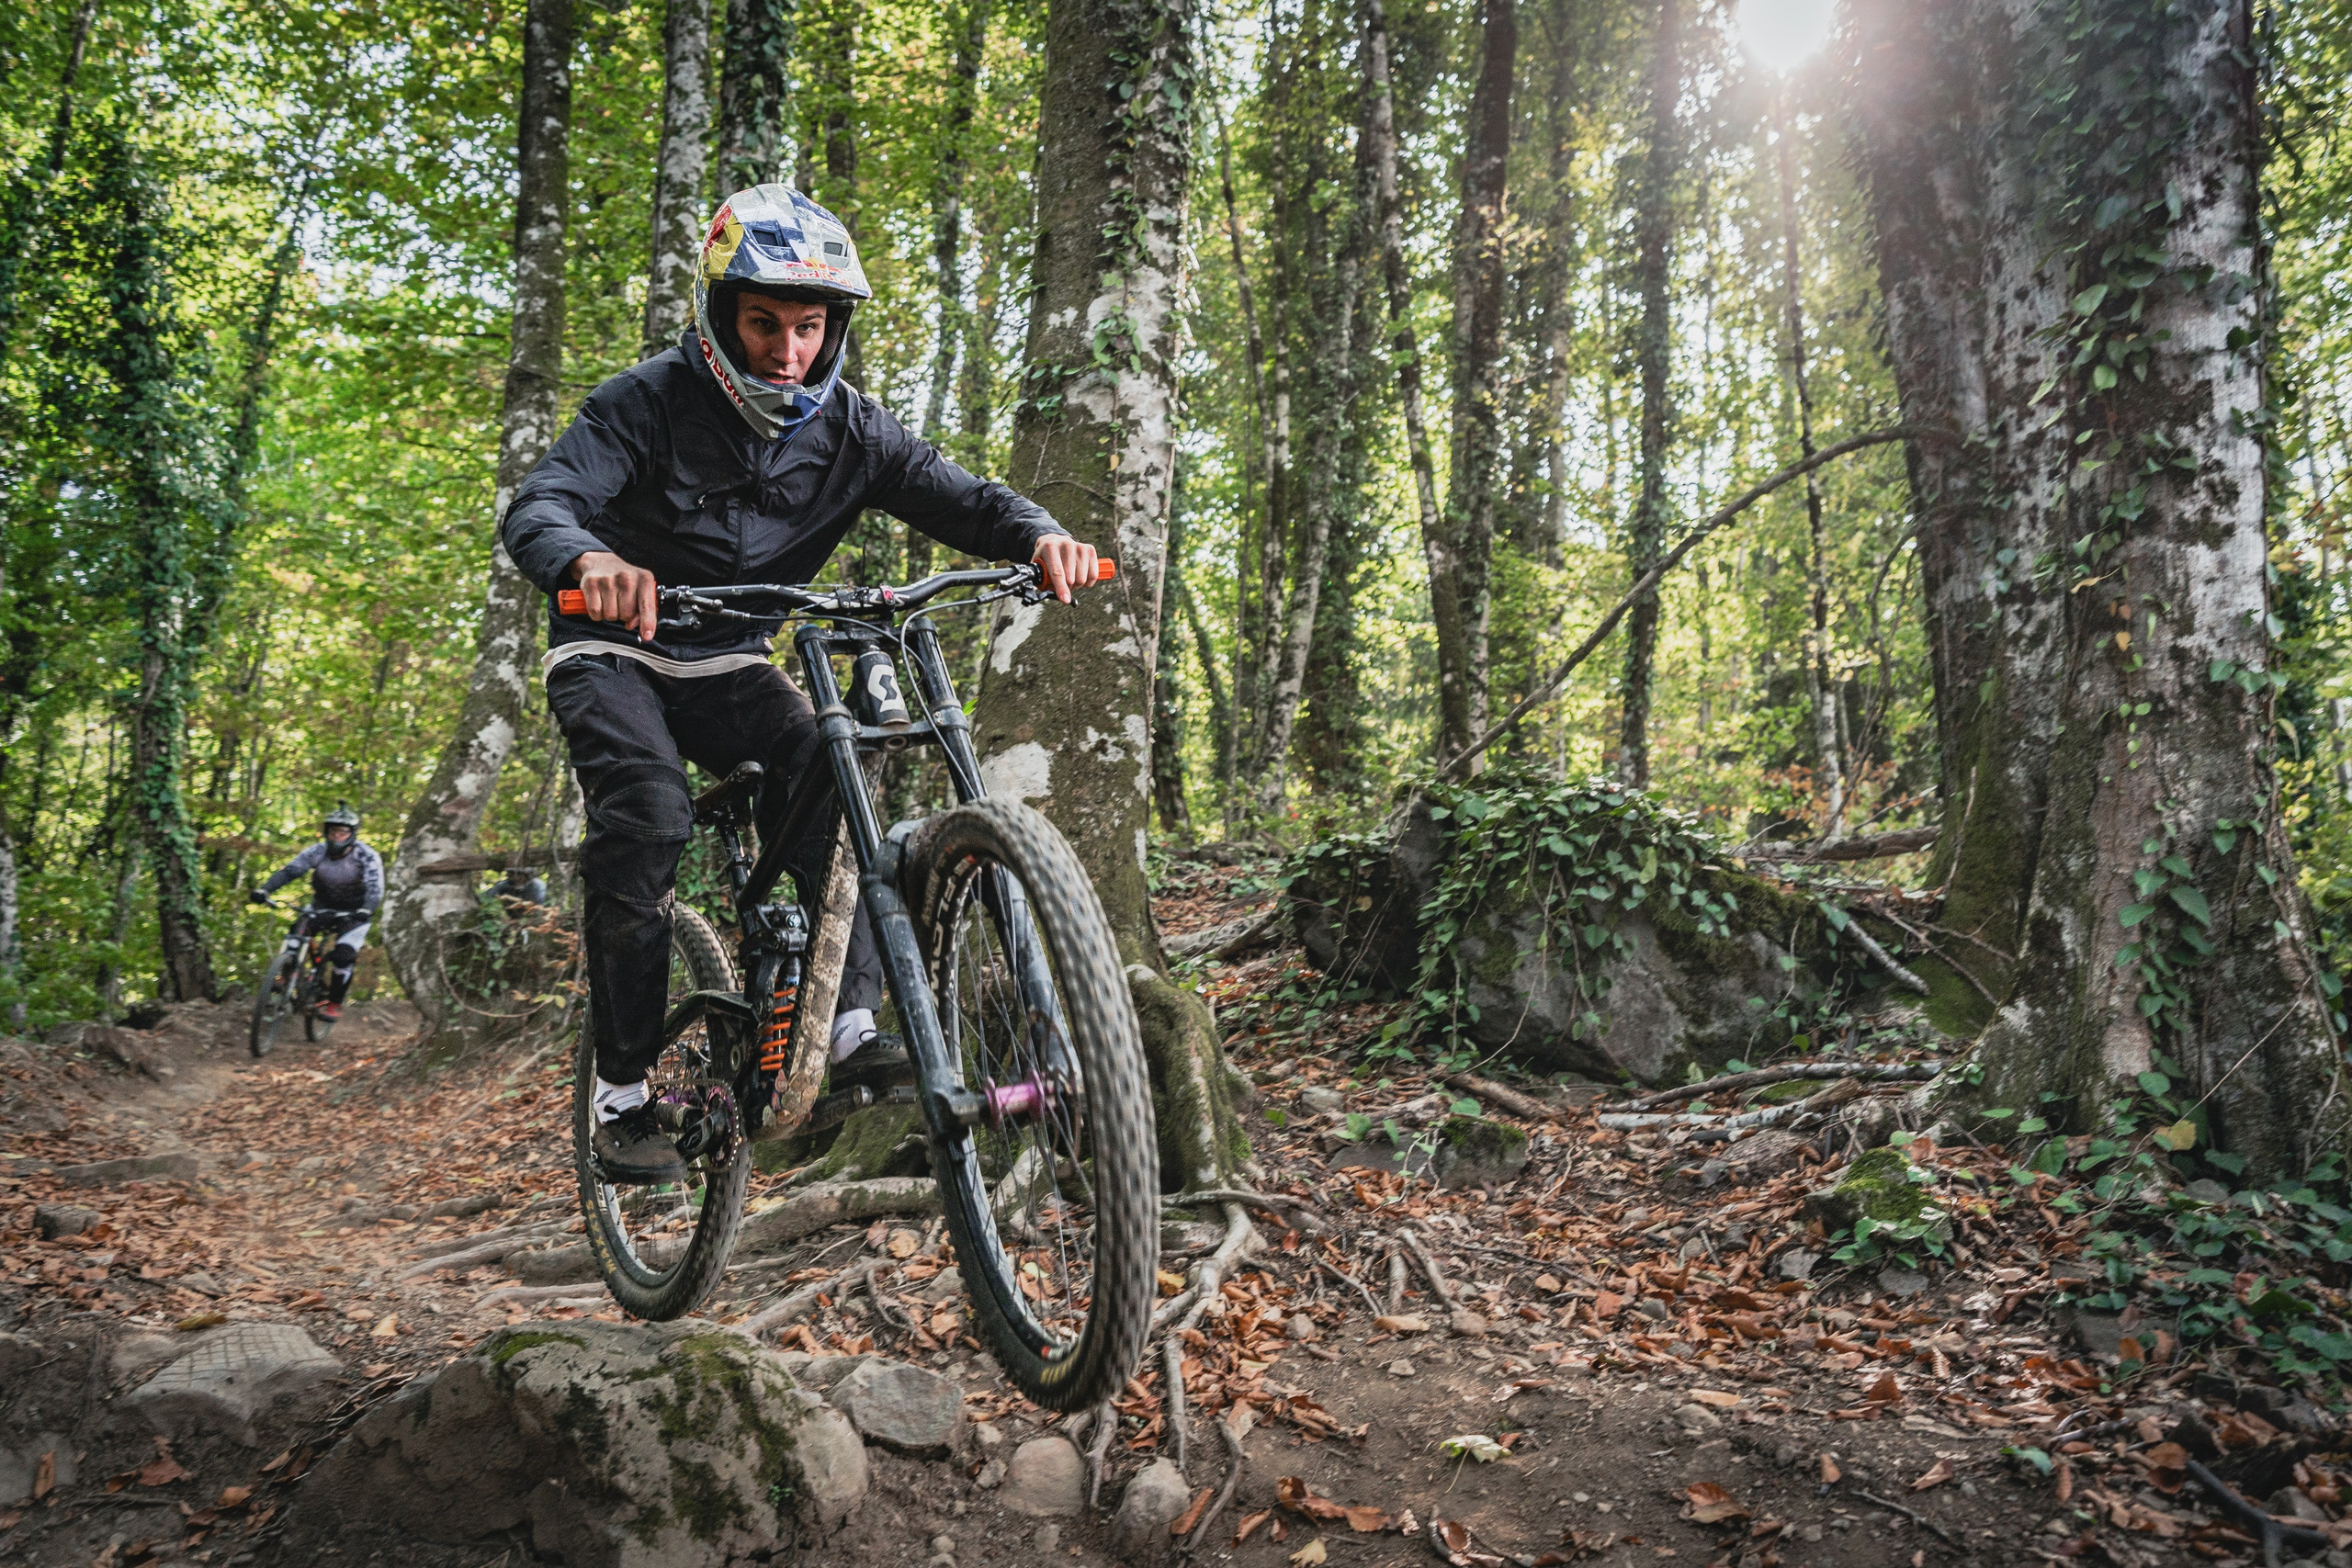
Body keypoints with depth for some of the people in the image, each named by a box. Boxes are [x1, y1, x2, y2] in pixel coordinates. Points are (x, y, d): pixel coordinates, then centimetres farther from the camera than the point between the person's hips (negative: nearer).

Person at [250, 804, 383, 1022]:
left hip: (354, 913, -4)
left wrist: (366, 910, -50)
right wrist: (264, 889, -33)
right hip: (323, 906, 4)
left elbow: (375, 888, -31)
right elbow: (289, 870, -17)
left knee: (343, 956, -18)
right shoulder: (318, 851, -11)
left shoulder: (367, 857, -20)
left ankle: (335, 1004, -1)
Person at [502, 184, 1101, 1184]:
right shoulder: (648, 403, -19)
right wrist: (592, 559, -56)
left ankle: (852, 1029, -22)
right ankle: (622, 1087, -16)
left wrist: (1040, 536, -37)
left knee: (829, 767, -26)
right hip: (613, 652, -3)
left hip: (729, 665, 3)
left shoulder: (846, 427, -7)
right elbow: (534, 511, -31)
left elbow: (954, 495, -14)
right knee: (649, 815, -29)